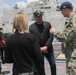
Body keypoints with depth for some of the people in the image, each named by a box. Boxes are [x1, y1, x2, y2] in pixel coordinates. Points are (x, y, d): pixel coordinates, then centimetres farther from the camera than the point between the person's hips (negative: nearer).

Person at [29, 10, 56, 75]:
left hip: (48, 49, 1)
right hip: (38, 50, -1)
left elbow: (51, 36, -4)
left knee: (53, 64, 7)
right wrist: (39, 48, -14)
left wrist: (46, 46, -15)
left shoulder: (47, 24, 2)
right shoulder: (31, 27, -2)